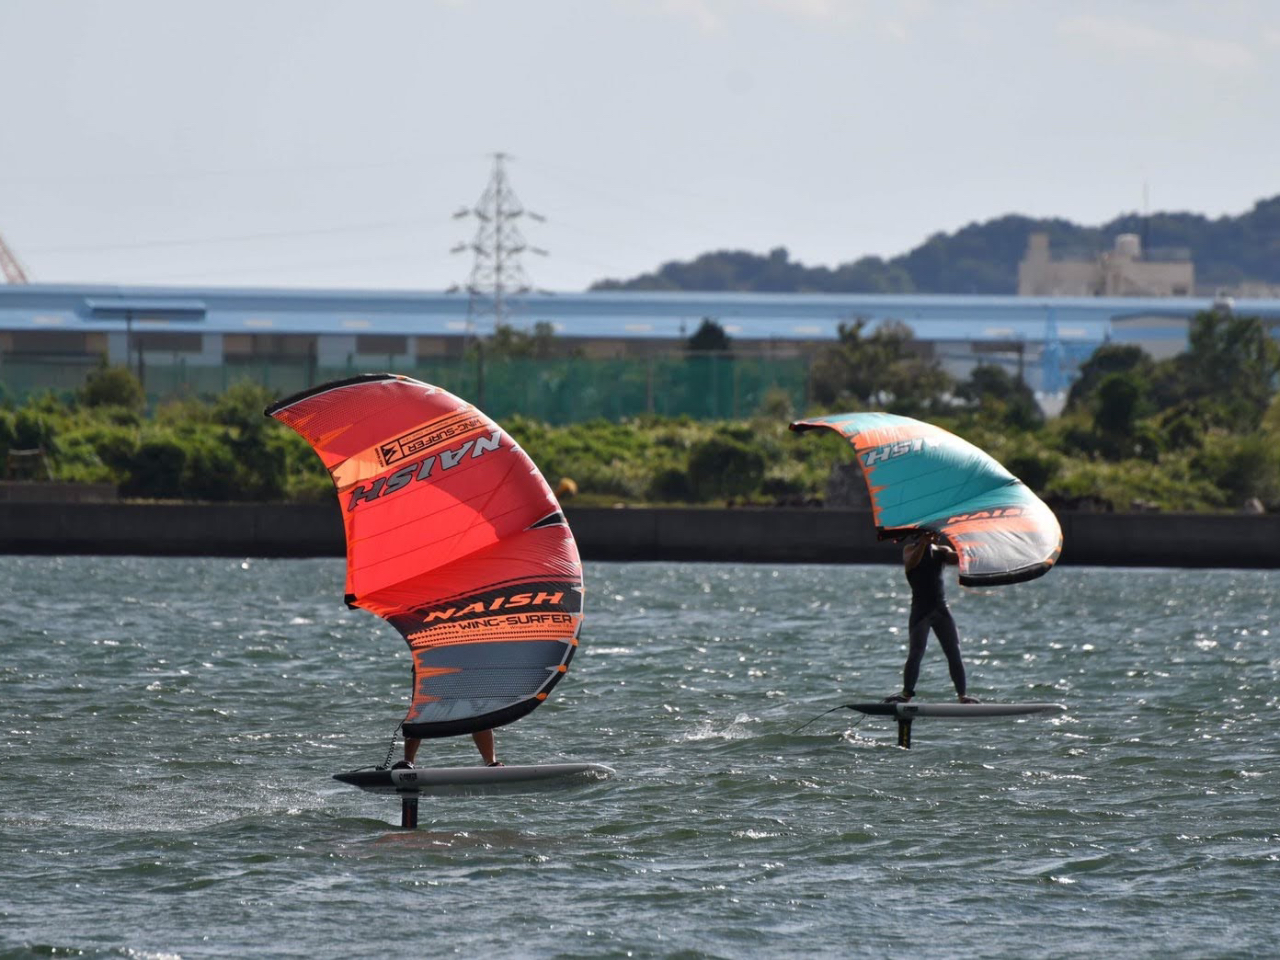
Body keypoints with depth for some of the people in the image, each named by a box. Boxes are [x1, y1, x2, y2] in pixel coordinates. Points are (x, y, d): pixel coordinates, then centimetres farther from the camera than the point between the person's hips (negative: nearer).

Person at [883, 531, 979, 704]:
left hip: (941, 608, 3)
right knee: (916, 653, -13)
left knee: (954, 653, -3)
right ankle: (906, 694, -9)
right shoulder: (911, 548, 5)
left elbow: (958, 558, -4)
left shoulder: (941, 550, 14)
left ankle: (962, 695, -1)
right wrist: (923, 543, -29)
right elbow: (911, 562, -17)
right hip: (921, 610, -3)